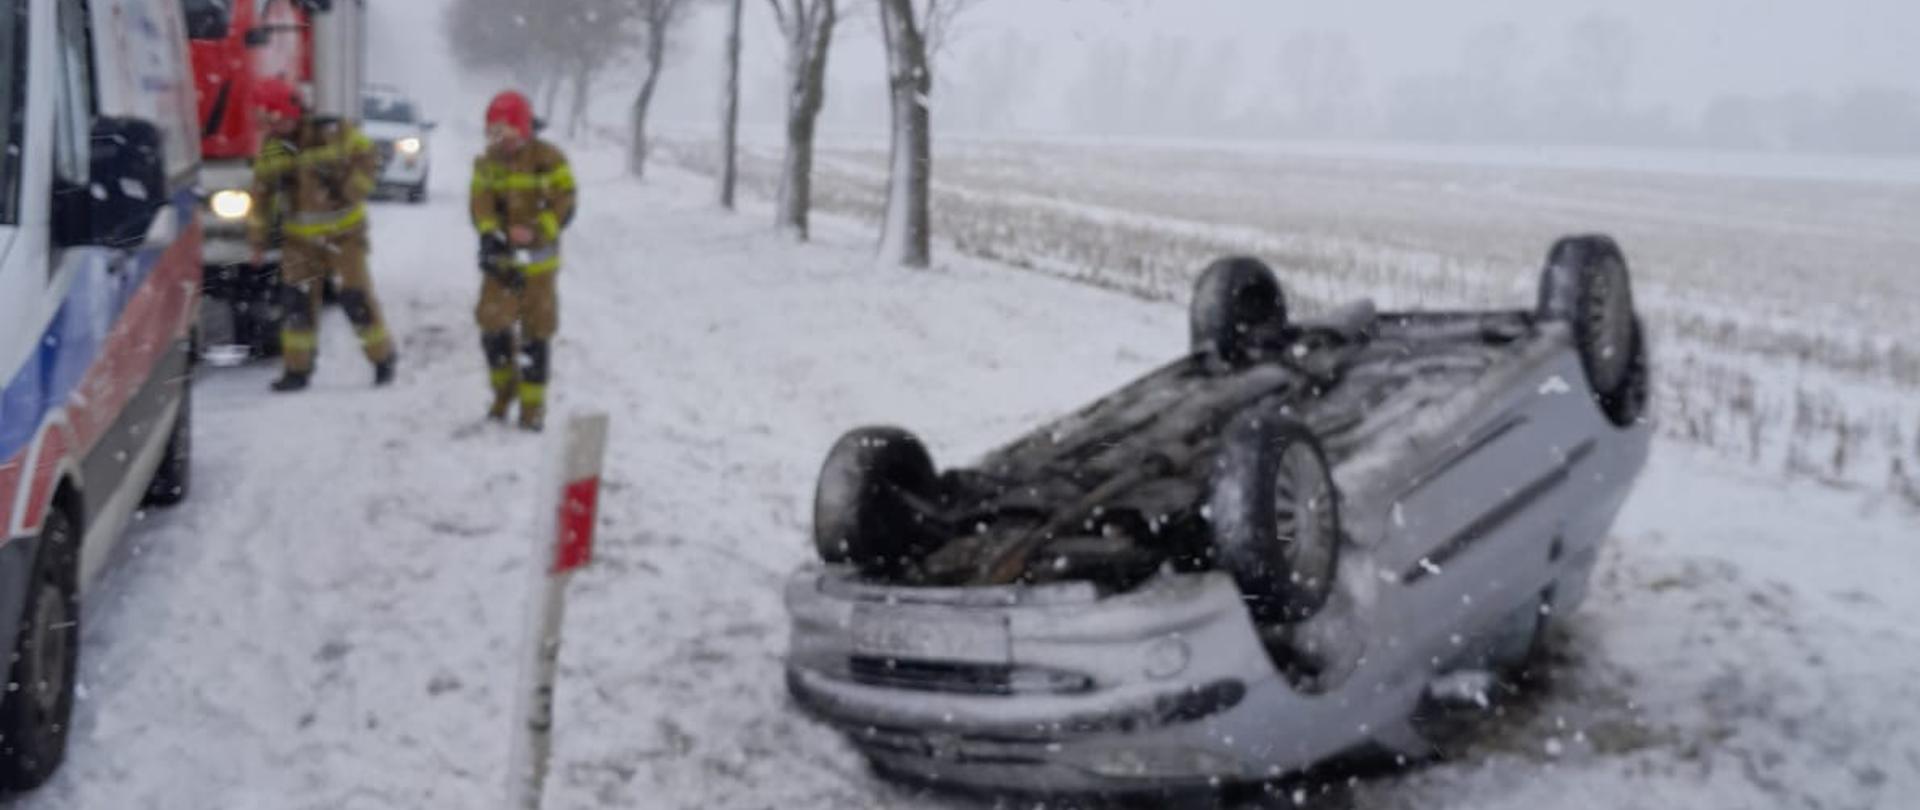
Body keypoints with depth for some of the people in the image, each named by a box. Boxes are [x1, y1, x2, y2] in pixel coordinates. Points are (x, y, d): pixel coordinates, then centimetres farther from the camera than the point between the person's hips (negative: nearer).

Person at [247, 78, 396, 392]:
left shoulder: (332, 133, -11)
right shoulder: (271, 148, 2)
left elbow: (367, 158, -2)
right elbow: (261, 194, 9)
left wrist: (349, 189, -14)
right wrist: (258, 239, 10)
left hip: (343, 230, -3)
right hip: (300, 236, 3)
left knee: (356, 298, -3)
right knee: (296, 300, -2)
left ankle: (383, 358, 13)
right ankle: (297, 369, 7)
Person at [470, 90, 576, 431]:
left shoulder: (548, 160, -7)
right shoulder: (487, 162, 5)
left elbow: (563, 207, -11)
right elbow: (481, 203, -3)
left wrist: (534, 233, -25)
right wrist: (489, 234, -23)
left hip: (537, 261, -3)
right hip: (499, 260, 3)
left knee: (536, 332, 2)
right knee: (493, 325, -6)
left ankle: (533, 405, 13)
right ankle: (504, 389, 18)